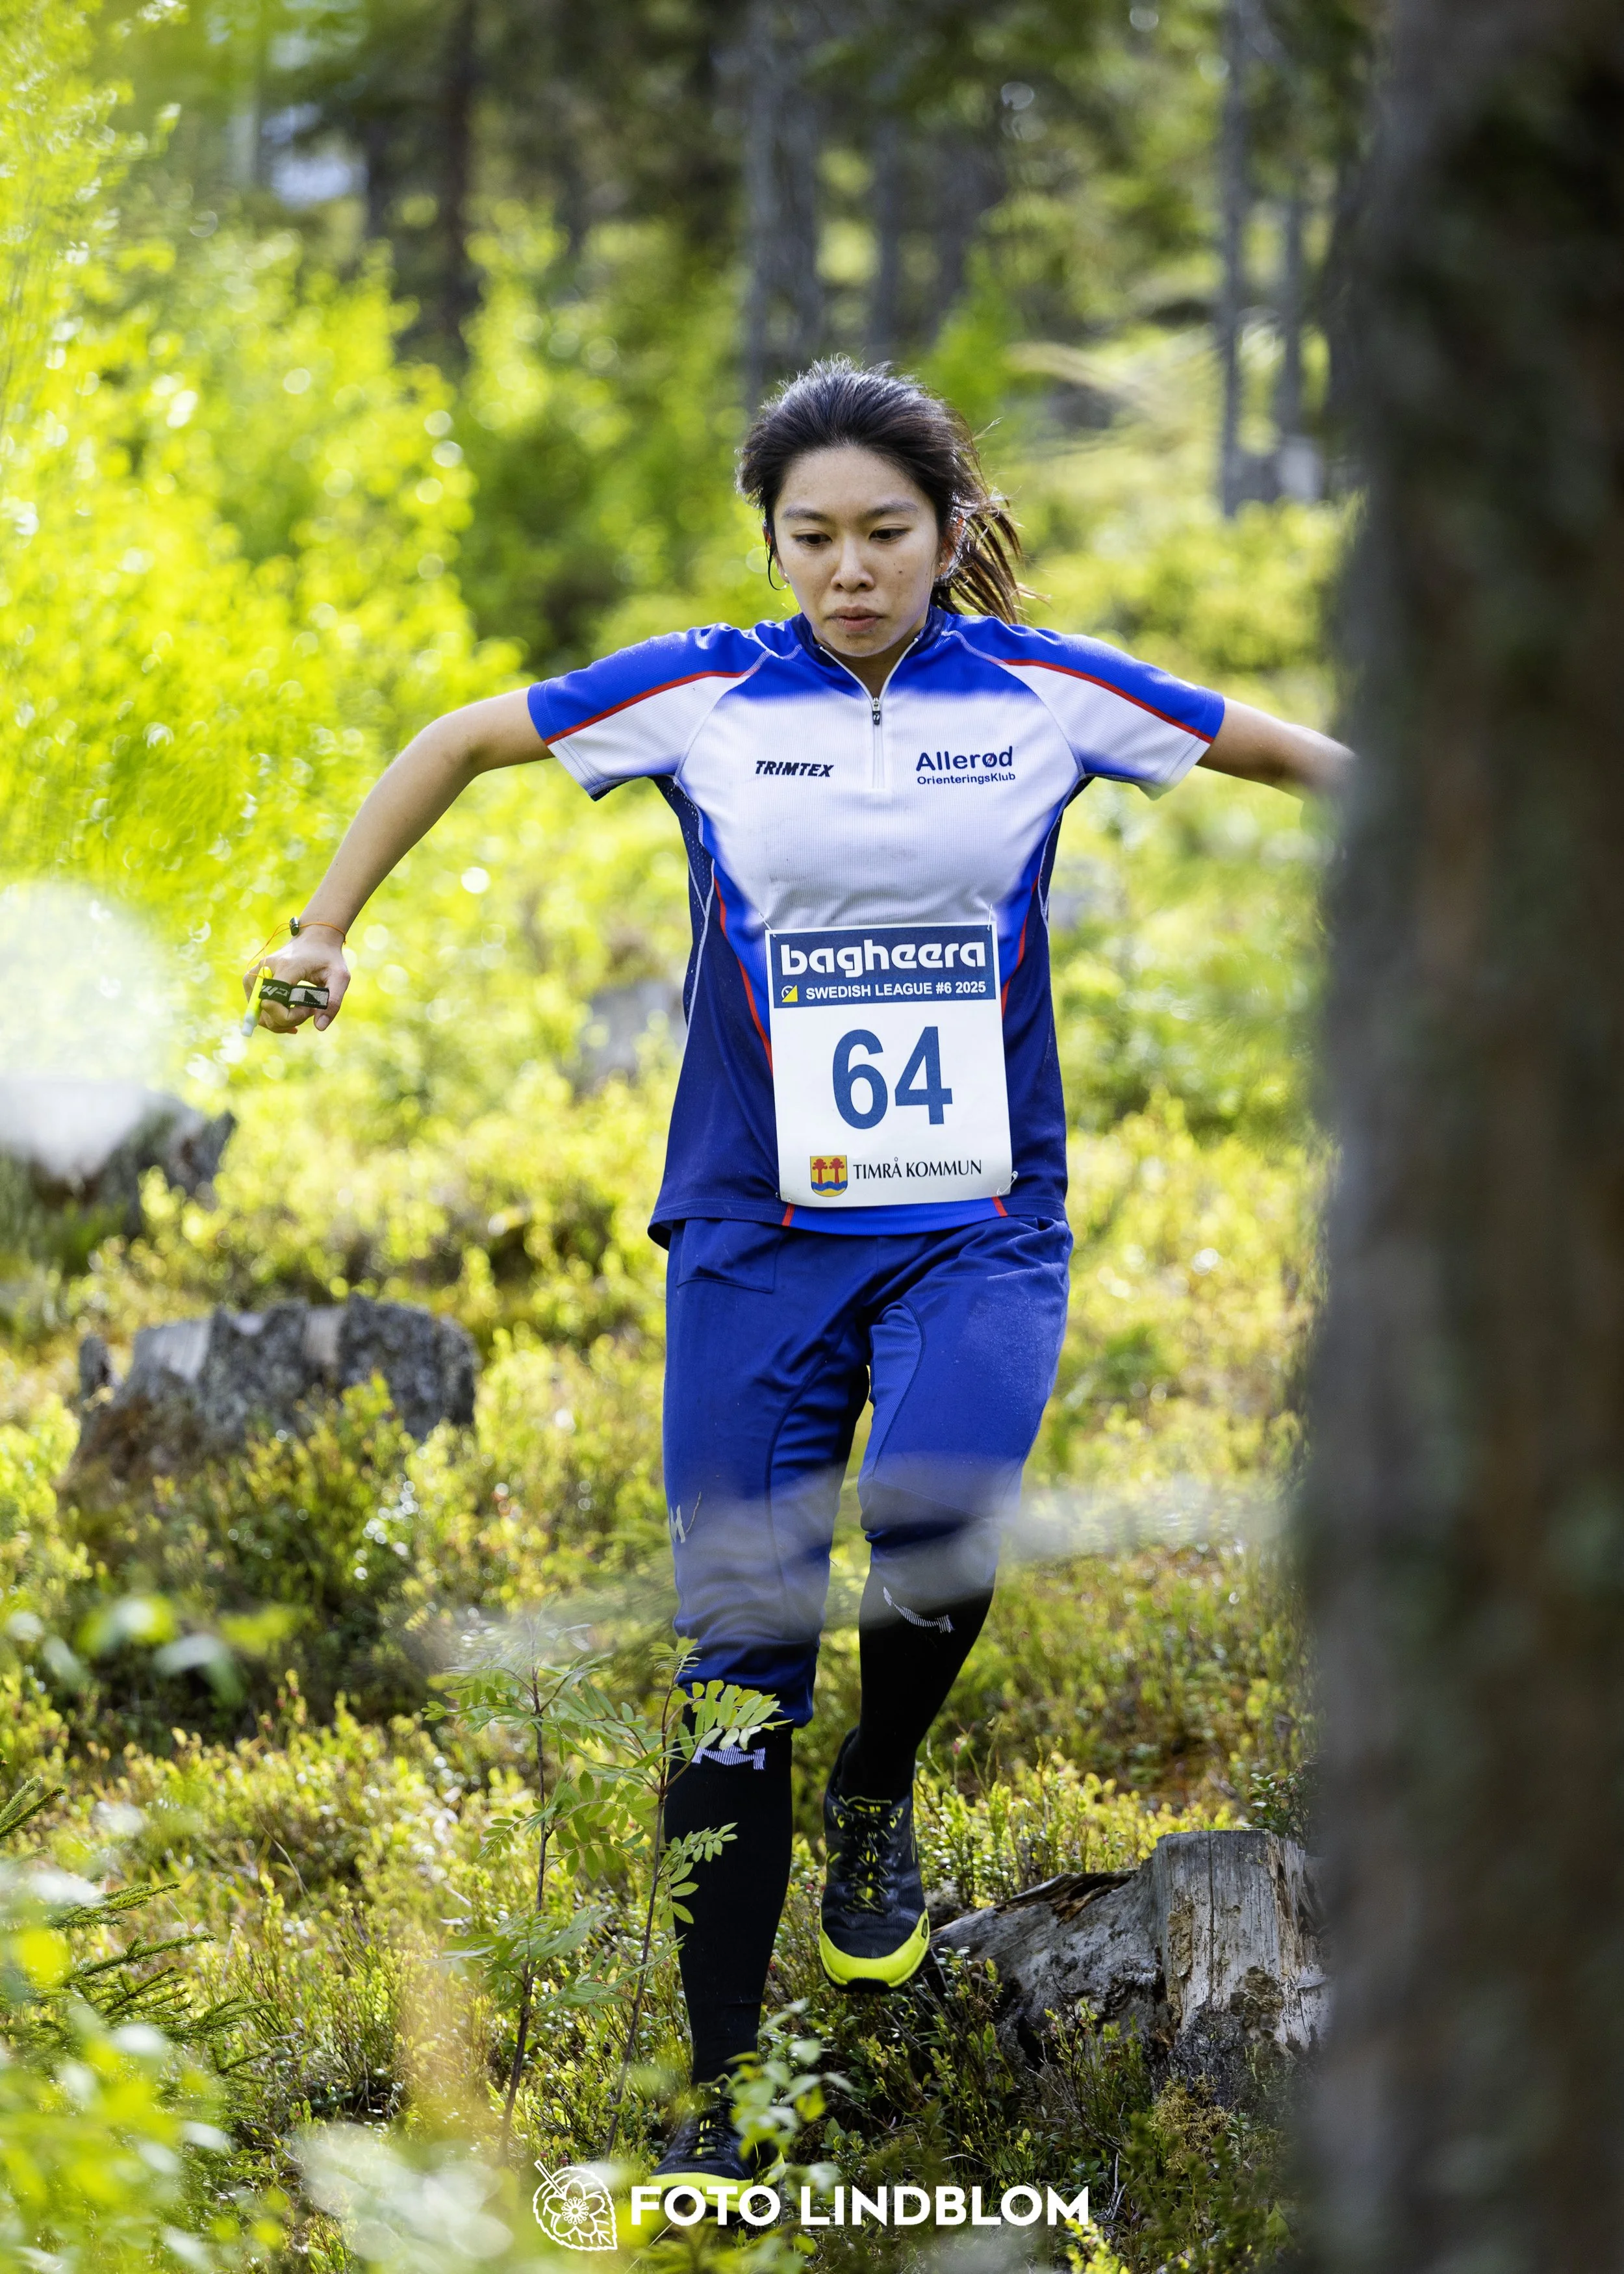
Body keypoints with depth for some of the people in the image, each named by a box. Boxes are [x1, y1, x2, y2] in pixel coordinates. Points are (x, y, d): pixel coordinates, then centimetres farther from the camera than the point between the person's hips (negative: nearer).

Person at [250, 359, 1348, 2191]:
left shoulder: (1050, 697, 0)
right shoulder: (701, 698, -1)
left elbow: (1296, 757, 14)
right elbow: (454, 746, 12)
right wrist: (324, 931, 8)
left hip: (978, 1228, 0)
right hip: (758, 1232, 1)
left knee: (935, 1512, -30)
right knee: (741, 1664, -1)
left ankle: (878, 1792, 4)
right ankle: (718, 2097, 9)